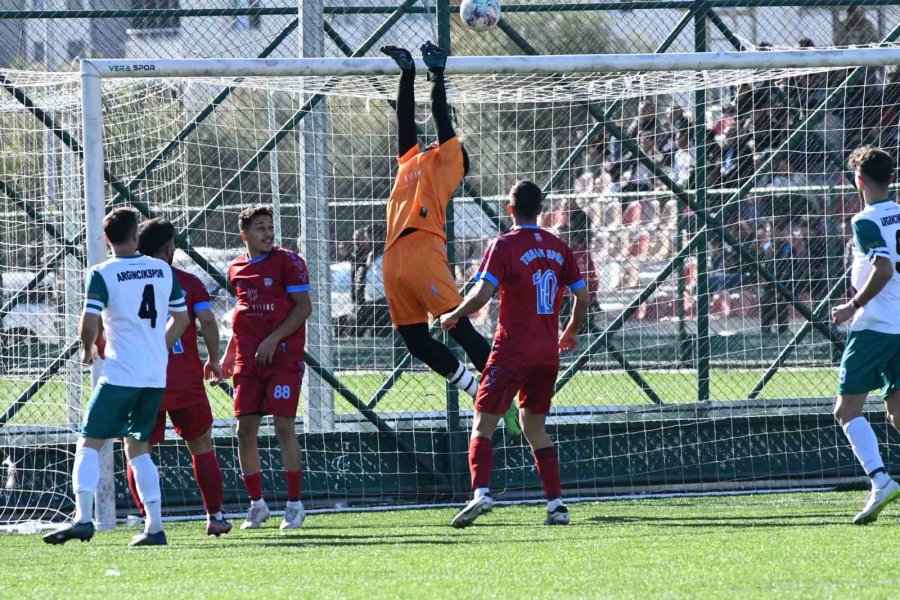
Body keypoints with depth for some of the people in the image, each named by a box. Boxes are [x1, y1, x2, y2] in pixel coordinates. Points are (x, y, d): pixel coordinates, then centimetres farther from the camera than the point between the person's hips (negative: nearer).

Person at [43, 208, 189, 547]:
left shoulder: (102, 274, -7)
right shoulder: (163, 270, 8)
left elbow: (89, 322, -15)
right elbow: (181, 318, 15)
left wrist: (88, 350, 6)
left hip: (121, 374, -5)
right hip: (157, 375, 5)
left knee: (89, 443, -1)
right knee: (138, 448, 15)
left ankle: (83, 518, -16)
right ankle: (154, 527, 8)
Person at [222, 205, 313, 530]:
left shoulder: (287, 261, -4)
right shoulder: (236, 269, 12)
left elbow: (304, 307, -8)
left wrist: (273, 340, -15)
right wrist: (228, 355, 18)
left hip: (283, 356, -5)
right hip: (248, 362, 5)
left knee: (284, 426, -11)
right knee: (245, 428, 1)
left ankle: (294, 505, -3)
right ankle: (257, 505, 12)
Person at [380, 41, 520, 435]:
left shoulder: (447, 162, 12)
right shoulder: (411, 161, 28)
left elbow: (442, 119, 9)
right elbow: (406, 120, 32)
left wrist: (437, 75, 15)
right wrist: (408, 74, 32)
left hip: (423, 251, -7)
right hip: (394, 257, 7)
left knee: (459, 328, -11)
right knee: (415, 339, 2)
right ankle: (482, 397, 9)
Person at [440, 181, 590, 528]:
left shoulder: (505, 246, -8)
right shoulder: (558, 248, 8)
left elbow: (482, 294, -16)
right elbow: (582, 296, 11)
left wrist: (452, 317, 1)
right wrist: (571, 333, 27)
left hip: (513, 349, -5)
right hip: (548, 352, 5)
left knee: (484, 422, -4)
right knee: (535, 427, 16)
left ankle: (480, 492, -24)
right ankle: (556, 503, 7)